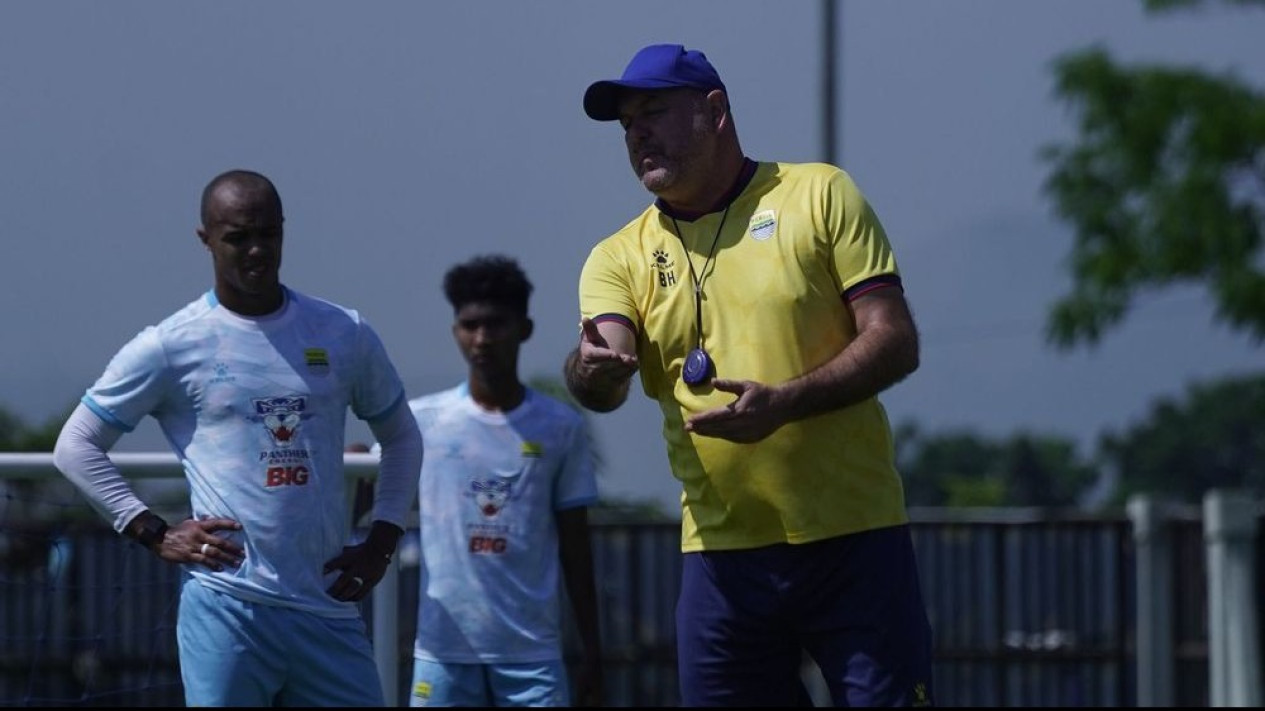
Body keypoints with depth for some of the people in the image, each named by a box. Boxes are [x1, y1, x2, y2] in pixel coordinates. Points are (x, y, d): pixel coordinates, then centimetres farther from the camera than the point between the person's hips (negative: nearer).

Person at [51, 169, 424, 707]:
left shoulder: (345, 335, 10)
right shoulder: (170, 347, 0)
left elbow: (401, 437, 23)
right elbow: (75, 446, 5)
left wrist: (381, 542, 11)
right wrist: (155, 534, -3)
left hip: (329, 608, 3)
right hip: (226, 608, -3)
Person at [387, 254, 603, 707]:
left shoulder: (561, 428, 5)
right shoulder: (421, 421, 3)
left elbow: (575, 548, 8)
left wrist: (592, 652, 7)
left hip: (532, 652, 0)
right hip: (444, 650, 0)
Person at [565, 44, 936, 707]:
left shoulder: (818, 195, 2)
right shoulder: (621, 258, 8)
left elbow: (895, 342, -5)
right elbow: (605, 383, -10)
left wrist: (784, 402, -20)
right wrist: (591, 370, -35)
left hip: (852, 541, -3)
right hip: (722, 558, 3)